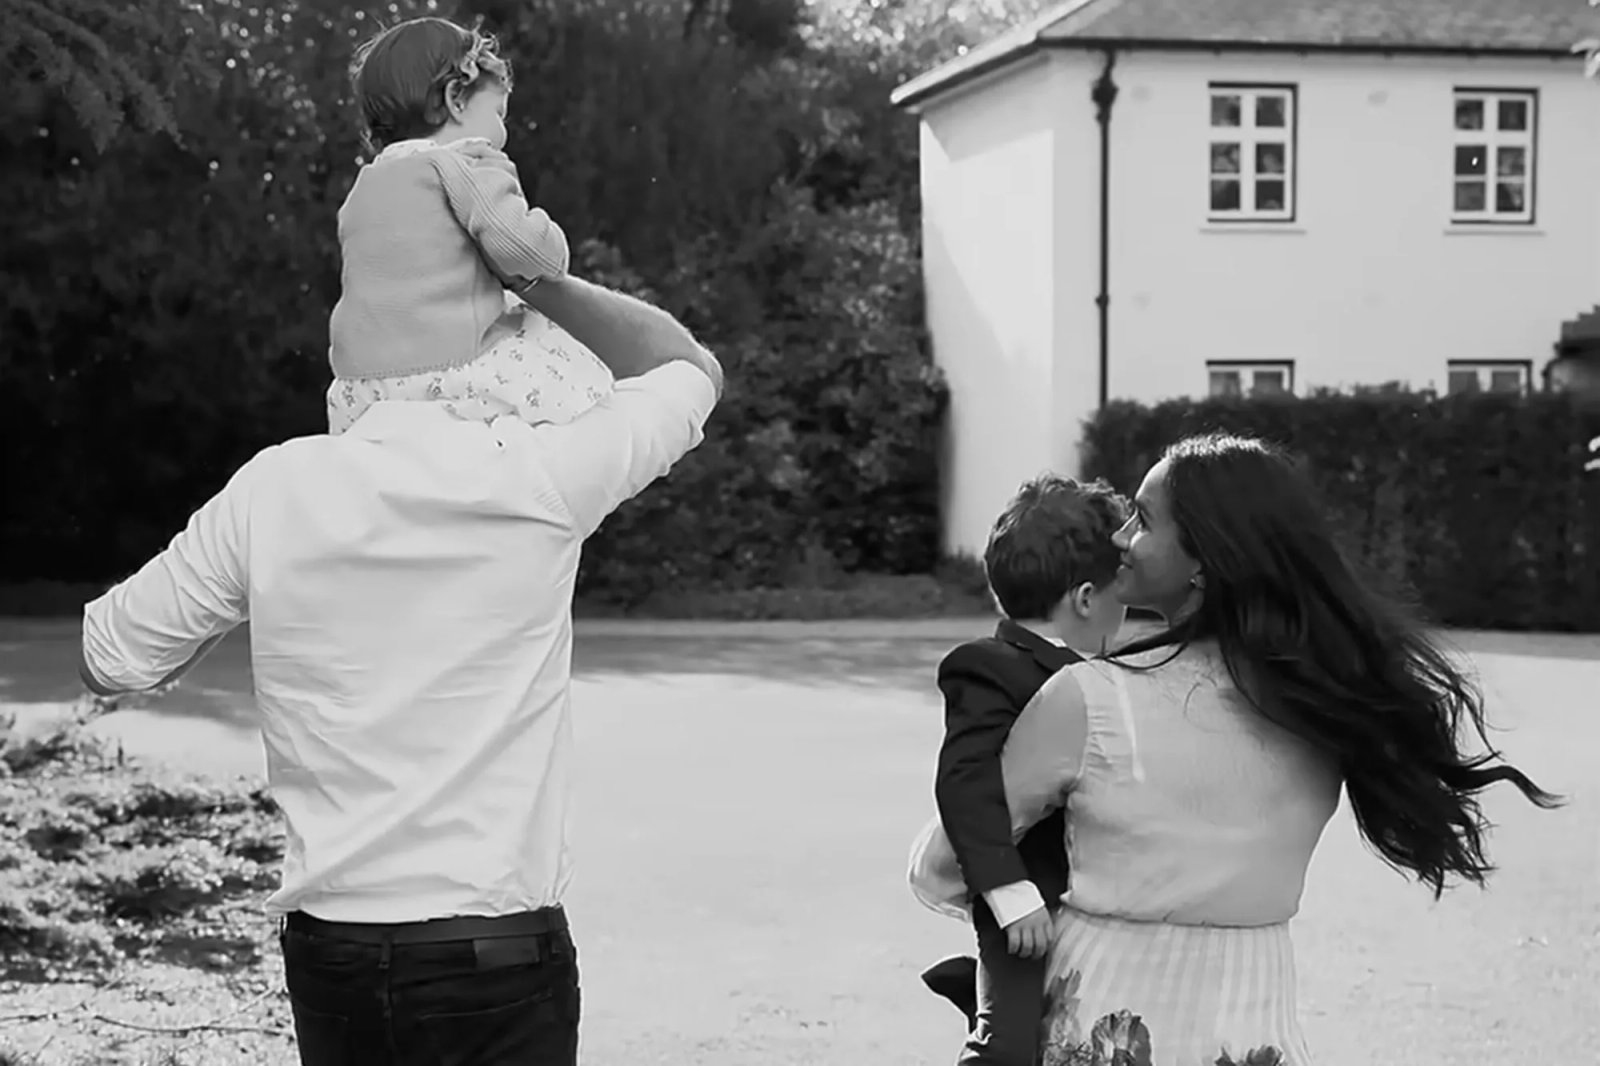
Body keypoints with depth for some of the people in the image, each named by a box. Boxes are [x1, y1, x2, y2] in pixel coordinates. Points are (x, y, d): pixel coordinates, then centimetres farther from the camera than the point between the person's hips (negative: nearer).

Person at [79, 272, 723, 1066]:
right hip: (498, 950, -3)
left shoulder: (275, 488, -3)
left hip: (327, 949, 3)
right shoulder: (539, 476, -9)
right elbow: (690, 369, 9)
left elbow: (109, 659, 6)